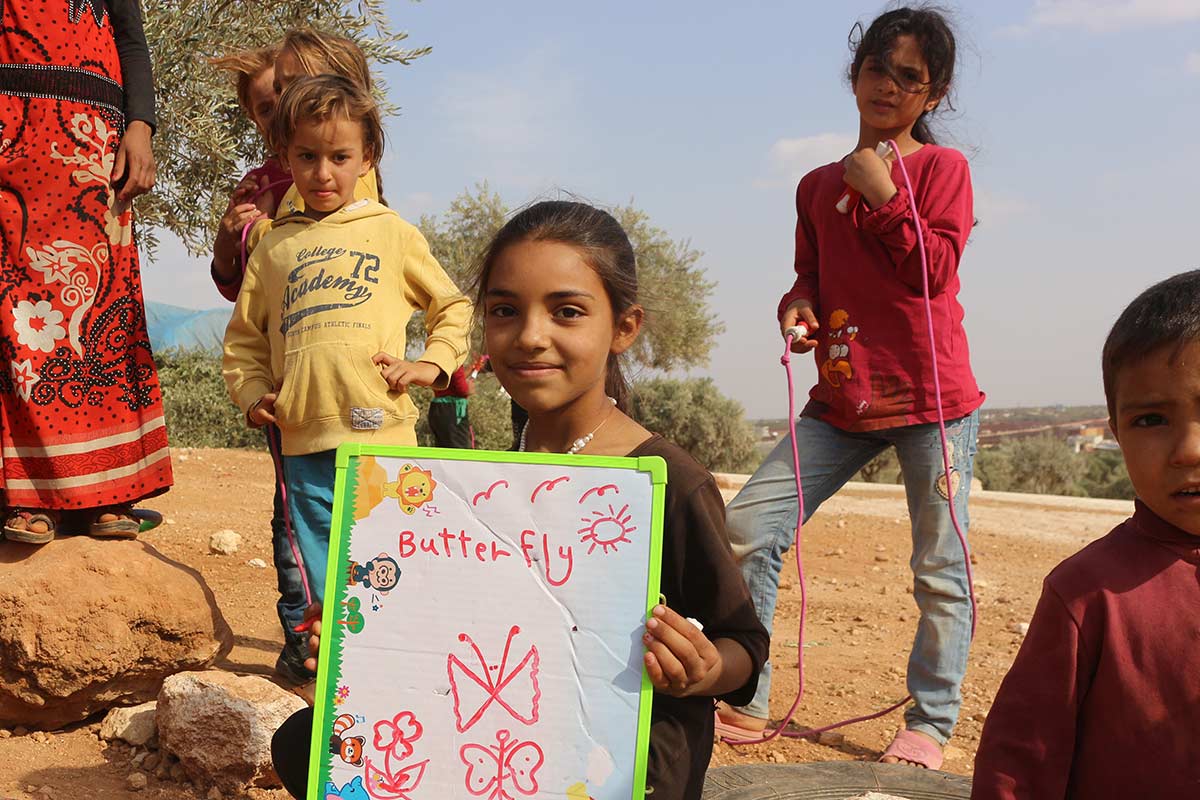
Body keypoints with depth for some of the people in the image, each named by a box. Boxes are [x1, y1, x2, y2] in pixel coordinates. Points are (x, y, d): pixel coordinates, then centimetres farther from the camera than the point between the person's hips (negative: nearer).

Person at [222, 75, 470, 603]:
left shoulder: (392, 233, 10)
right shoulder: (274, 247, 15)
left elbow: (452, 306, 17)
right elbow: (243, 337, 22)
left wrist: (432, 364, 2)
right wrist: (252, 395, 6)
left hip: (383, 440, -2)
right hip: (306, 447, 3)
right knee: (324, 595, 7)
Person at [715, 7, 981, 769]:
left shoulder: (943, 167, 1)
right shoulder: (818, 185, 14)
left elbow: (935, 272, -10)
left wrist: (883, 194, -14)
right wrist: (796, 305, 0)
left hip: (931, 396, -4)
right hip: (842, 399, 5)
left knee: (939, 566, 1)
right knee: (747, 527, -4)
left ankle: (930, 723, 17)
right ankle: (744, 705, 6)